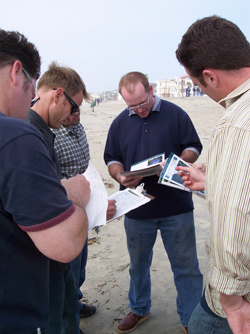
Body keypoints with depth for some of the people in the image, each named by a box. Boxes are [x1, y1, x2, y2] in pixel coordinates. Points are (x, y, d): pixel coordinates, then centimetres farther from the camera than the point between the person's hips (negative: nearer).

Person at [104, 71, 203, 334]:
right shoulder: (120, 123, 7)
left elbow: (193, 148, 2)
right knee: (138, 264, 18)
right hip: (137, 210, 3)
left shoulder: (175, 114, -1)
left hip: (176, 207, -2)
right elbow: (111, 159, 10)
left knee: (186, 266, 6)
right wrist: (120, 176, -12)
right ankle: (139, 309, 40)